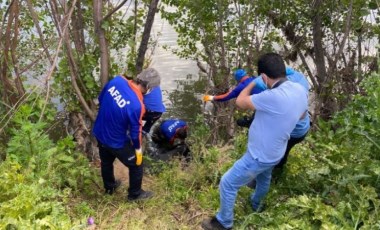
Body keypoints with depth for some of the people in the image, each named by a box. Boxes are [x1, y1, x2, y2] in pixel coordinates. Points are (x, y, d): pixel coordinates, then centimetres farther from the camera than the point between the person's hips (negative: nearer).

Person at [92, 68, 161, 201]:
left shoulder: (117, 80, -16)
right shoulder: (136, 105, -34)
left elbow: (101, 99, 2)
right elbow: (135, 131, -20)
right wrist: (138, 148, -1)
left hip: (99, 133, 7)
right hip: (116, 142, -7)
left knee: (106, 161, 31)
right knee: (136, 164, 18)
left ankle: (109, 187, 56)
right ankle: (135, 194, 38)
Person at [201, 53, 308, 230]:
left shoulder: (273, 97, -38)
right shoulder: (300, 90, -11)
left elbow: (240, 101, -20)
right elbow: (301, 114, 12)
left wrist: (253, 82, -4)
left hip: (259, 156, -8)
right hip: (274, 152, 9)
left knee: (227, 184, 8)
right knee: (264, 177, 35)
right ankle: (256, 204, 64)